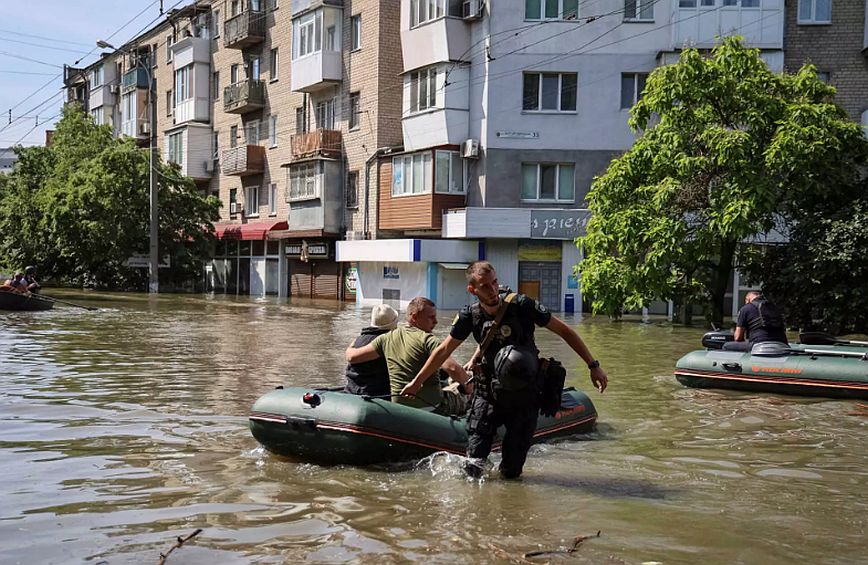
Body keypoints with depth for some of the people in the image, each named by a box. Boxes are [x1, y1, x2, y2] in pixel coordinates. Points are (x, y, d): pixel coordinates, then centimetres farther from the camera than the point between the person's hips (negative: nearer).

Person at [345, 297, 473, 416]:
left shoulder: (386, 339, 1)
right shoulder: (427, 340, -15)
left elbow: (351, 356, 4)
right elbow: (452, 368, -26)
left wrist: (351, 346, 27)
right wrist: (467, 384, -7)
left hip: (398, 406, 6)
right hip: (433, 407, -6)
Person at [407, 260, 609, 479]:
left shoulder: (521, 305, -14)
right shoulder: (470, 316, -6)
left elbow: (564, 331, -6)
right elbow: (444, 350, 8)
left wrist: (593, 366, -7)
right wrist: (416, 382, 14)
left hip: (524, 396, -1)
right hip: (488, 393, 2)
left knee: (512, 473, 3)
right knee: (472, 469, -5)